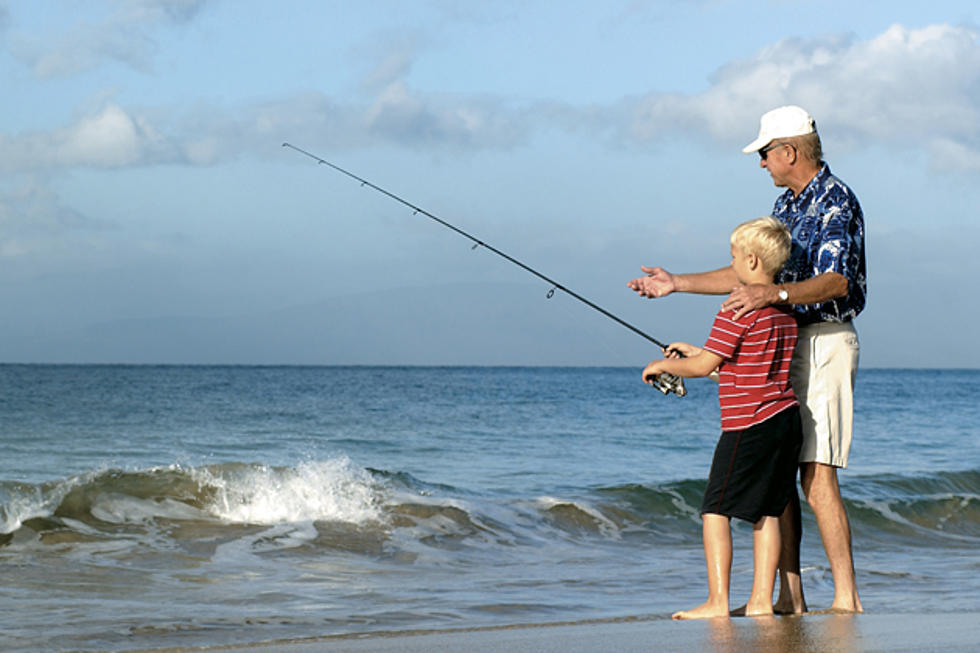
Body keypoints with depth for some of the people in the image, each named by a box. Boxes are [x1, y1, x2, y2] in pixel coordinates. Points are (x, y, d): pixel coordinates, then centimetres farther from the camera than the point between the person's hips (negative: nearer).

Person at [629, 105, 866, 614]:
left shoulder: (836, 202, -12)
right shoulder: (786, 205, 18)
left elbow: (836, 282, -23)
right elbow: (750, 273, 25)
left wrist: (775, 293, -38)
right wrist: (675, 283, 23)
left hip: (825, 343, -9)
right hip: (783, 346, 9)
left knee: (817, 478, -14)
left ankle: (846, 600, -12)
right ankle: (790, 597, 9)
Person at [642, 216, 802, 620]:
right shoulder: (784, 309, 14)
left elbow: (705, 366, -14)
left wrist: (663, 365, 4)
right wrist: (695, 352, 24)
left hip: (749, 426, -8)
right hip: (787, 419, 8)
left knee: (715, 511, -3)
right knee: (767, 512, 11)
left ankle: (717, 601, -8)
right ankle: (761, 600, 8)